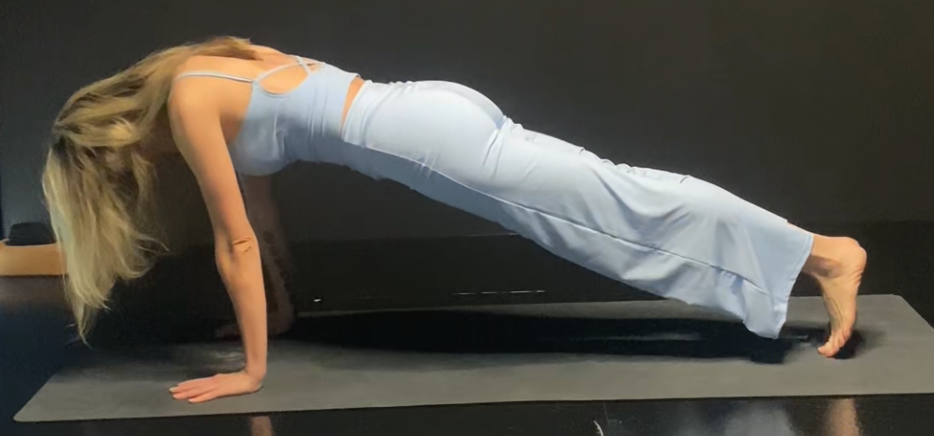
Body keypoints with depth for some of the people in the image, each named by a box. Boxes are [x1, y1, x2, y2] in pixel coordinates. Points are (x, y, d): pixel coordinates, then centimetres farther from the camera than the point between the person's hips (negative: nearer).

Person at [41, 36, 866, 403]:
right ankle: (818, 254, 15)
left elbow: (236, 242, -7)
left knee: (611, 209, -6)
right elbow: (259, 206, 29)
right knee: (609, 196, 9)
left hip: (420, 140, -8)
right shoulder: (205, 76, 19)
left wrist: (252, 367, -1)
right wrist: (279, 309, 35)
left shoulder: (184, 103, -7)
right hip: (431, 111, 8)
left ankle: (827, 253, -1)